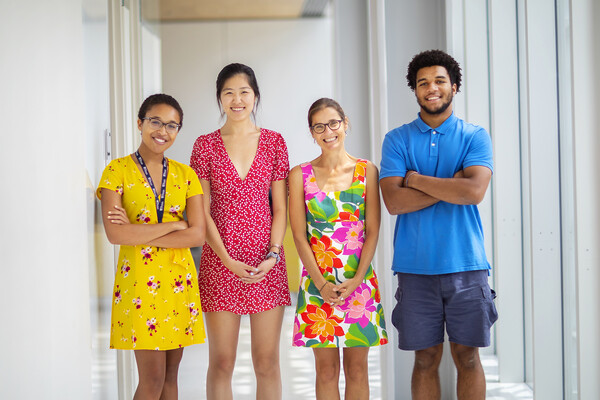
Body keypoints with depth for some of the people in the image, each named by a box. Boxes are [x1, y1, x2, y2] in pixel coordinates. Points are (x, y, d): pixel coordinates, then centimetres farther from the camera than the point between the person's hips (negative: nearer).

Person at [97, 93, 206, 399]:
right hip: (139, 278, -3)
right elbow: (115, 233, -16)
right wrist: (173, 225, -12)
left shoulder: (185, 175, 7)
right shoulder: (118, 170, -3)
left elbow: (197, 235, -5)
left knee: (170, 374, 9)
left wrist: (139, 233, -13)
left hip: (179, 279, 4)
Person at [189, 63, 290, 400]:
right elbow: (202, 210, 0)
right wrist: (228, 261, -10)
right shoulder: (206, 145, 3)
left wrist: (273, 255, -8)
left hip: (267, 263, 1)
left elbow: (280, 207, 5)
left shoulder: (274, 142, 6)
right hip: (220, 261, -1)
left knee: (267, 361, 4)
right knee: (222, 363, 3)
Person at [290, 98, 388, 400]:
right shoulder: (300, 175, 2)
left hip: (359, 281, 0)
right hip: (318, 281, 0)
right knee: (326, 369, 4)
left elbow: (372, 231, 0)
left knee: (357, 368, 6)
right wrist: (321, 283, -10)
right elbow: (299, 235, -1)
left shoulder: (366, 171, 3)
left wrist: (356, 280, -10)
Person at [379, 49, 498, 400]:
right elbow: (393, 201, -8)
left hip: (466, 265, 0)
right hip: (416, 266, 1)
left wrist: (415, 179, -7)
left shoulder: (475, 136, 4)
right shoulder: (397, 140, 6)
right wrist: (451, 185, -12)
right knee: (426, 358, 7)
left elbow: (474, 191, -14)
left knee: (467, 356, 6)